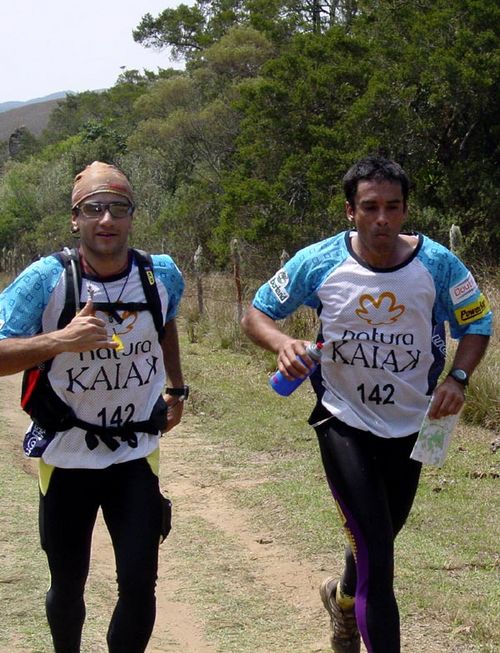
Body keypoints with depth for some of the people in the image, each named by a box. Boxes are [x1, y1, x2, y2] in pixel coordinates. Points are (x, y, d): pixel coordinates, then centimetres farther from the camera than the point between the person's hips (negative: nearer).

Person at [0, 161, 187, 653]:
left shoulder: (163, 275, -5)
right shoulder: (46, 279, -16)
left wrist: (176, 389, 19)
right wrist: (60, 340, -37)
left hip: (137, 456, 2)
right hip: (66, 459, -1)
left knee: (139, 585, -4)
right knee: (67, 586, 13)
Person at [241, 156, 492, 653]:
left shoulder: (437, 264, -13)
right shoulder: (318, 263, -15)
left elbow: (476, 324, 1)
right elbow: (256, 314, -5)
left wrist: (457, 379, -18)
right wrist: (282, 344, -27)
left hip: (411, 424, 3)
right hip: (344, 421, -3)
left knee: (378, 538, 23)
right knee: (375, 556, -11)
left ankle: (344, 597, 56)